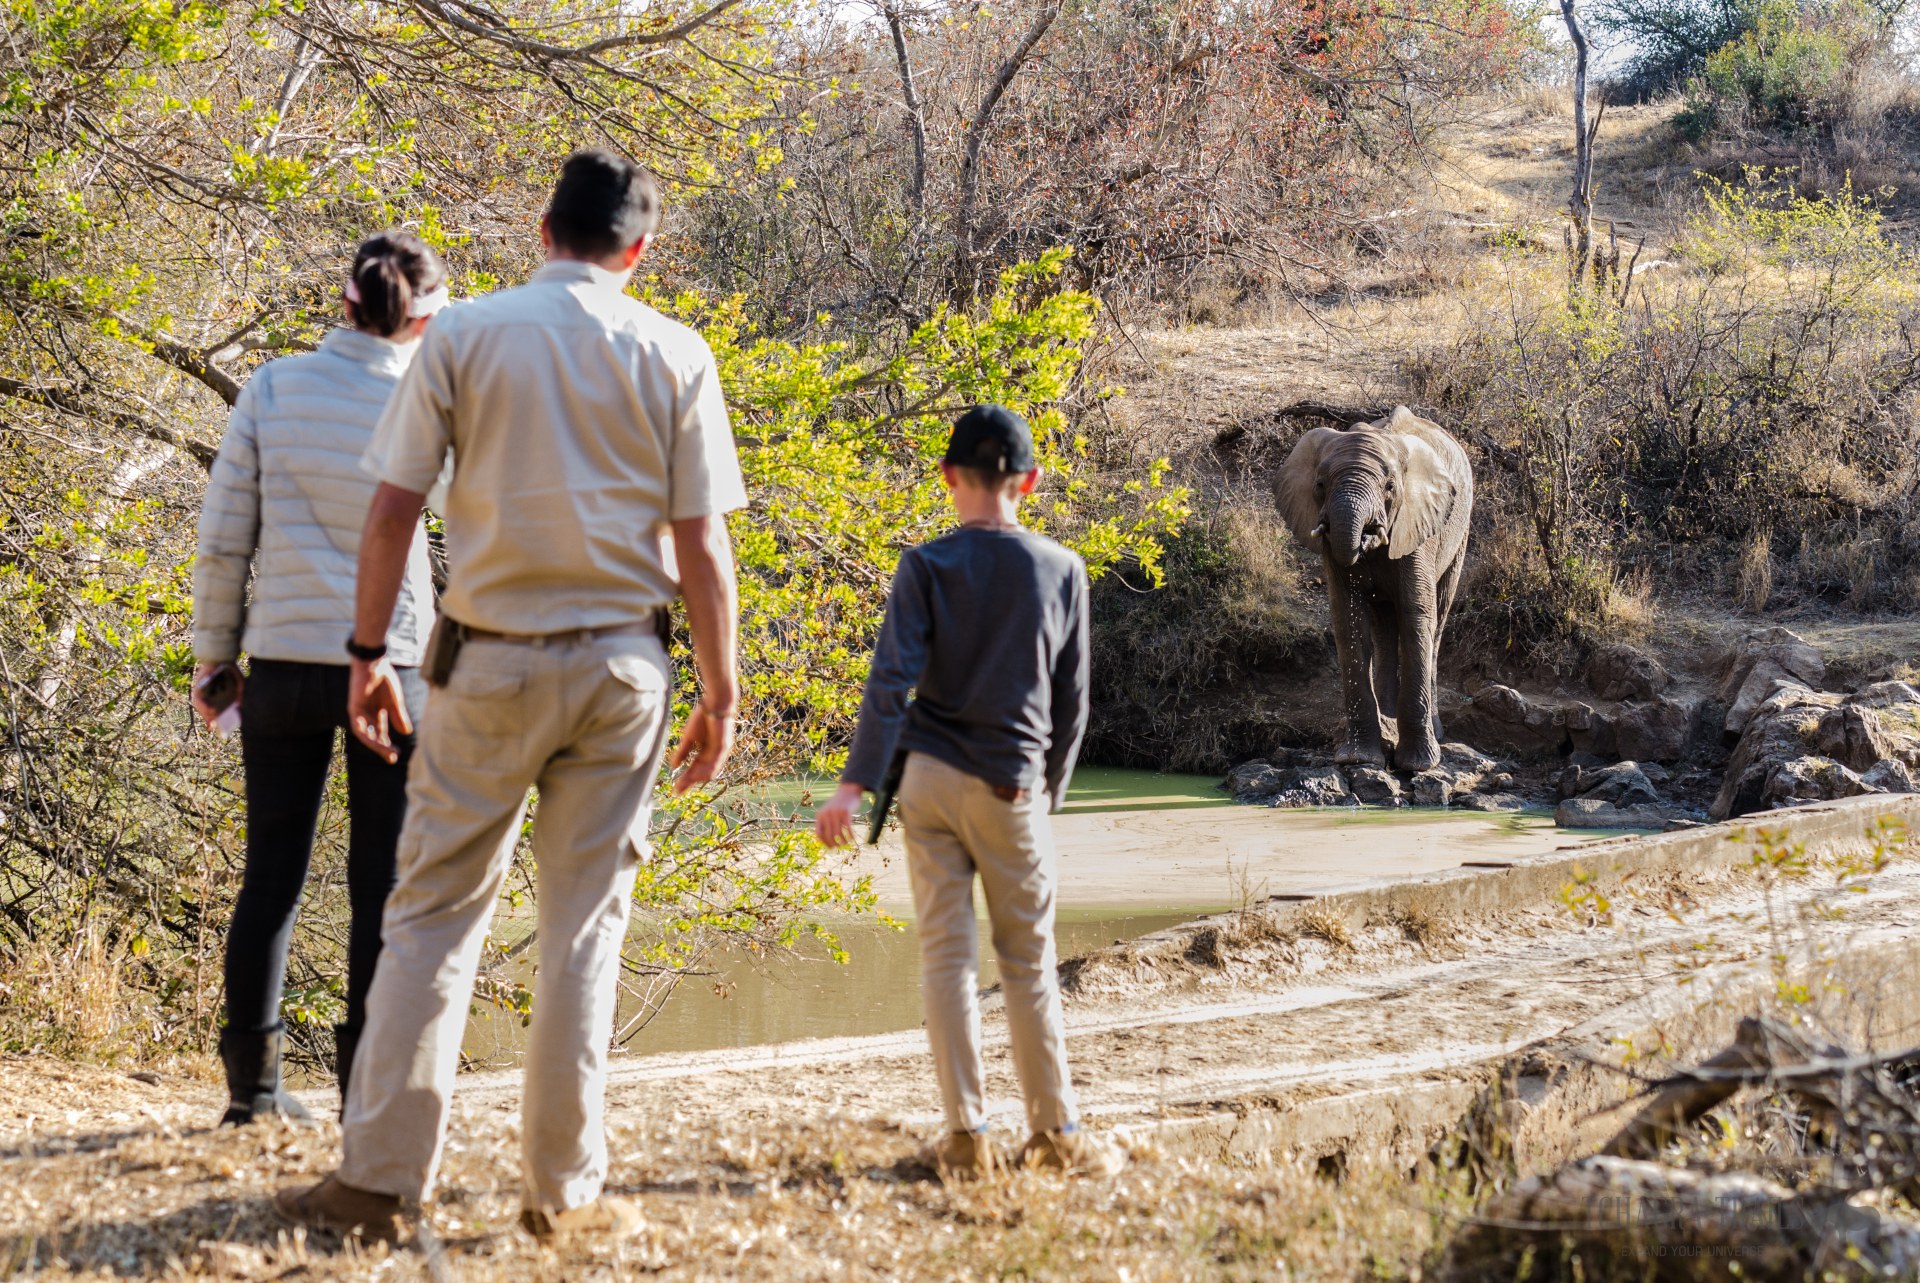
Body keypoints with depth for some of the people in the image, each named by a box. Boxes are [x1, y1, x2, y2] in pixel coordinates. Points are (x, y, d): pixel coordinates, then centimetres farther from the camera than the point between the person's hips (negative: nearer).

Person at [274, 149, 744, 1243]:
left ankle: (379, 1176, 2)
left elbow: (393, 508, -2)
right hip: (620, 664, 0)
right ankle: (566, 1191, 10)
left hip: (493, 660, 0)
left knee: (437, 908, 4)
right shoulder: (673, 354, 0)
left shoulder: (466, 334, 0)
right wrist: (721, 694, 4)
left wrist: (370, 652, 6)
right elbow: (700, 545, -3)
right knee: (586, 923, 6)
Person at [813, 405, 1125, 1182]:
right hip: (1011, 785, 0)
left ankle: (966, 1136, 2)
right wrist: (1052, 790, 18)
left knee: (946, 954, 4)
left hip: (929, 775, 0)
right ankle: (1055, 1133, 14)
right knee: (1028, 963, 9)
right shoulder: (1062, 571, 3)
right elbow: (1071, 701, 7)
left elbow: (891, 679, -12)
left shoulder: (927, 566, -3)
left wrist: (855, 784, -14)